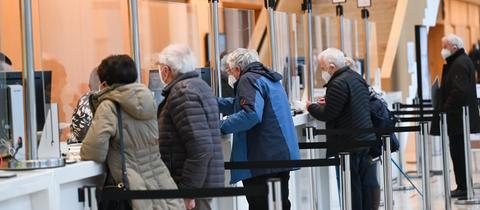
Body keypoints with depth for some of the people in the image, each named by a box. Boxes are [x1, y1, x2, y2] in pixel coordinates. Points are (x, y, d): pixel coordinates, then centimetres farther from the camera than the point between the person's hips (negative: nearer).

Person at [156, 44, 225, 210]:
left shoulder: (182, 93, -14)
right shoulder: (199, 86, 17)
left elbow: (200, 147, -24)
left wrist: (187, 190, -22)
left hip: (194, 184, -10)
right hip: (204, 182, 10)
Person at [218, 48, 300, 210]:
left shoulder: (249, 80, -11)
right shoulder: (269, 78, 20)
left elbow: (251, 114, -26)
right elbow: (240, 105, 31)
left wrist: (222, 127, -19)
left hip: (263, 160, -10)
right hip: (282, 156, 10)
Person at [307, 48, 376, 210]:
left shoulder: (338, 84, -18)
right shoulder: (357, 77, 11)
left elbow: (327, 114, -18)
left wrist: (311, 107, -2)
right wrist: (328, 102, 15)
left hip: (348, 145, -9)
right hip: (366, 140, 9)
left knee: (351, 186, -2)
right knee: (367, 183, 11)